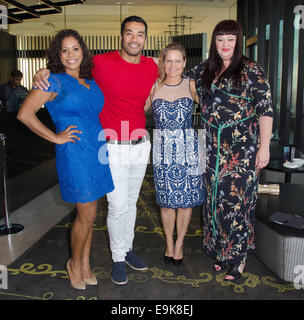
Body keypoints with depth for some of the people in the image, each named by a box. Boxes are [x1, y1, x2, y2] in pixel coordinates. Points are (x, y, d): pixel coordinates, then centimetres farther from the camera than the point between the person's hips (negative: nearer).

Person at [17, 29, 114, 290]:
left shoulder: (91, 83, 14)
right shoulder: (55, 82, -6)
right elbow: (25, 114, -13)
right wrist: (56, 138, -11)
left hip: (98, 152, 6)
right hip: (75, 154, -6)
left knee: (89, 214, 13)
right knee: (87, 215, 0)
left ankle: (85, 265, 30)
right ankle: (75, 263, 25)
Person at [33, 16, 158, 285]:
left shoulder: (152, 67, 4)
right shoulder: (102, 63, -10)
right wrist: (44, 72, -12)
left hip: (140, 146, 5)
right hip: (113, 149, -4)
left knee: (131, 202, 17)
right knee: (118, 207, 0)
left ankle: (128, 248, 36)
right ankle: (118, 258, 22)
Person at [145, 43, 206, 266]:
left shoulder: (191, 86, 2)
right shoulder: (153, 87, 4)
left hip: (188, 149, 0)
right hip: (163, 149, 1)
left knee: (186, 200, 6)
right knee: (166, 200, 8)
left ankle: (179, 244, 26)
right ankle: (169, 243, 28)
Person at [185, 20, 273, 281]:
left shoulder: (251, 70, -4)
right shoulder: (204, 70, 10)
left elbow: (265, 109, -7)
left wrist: (264, 147, -12)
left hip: (243, 147, -4)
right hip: (213, 149, 5)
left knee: (238, 199, -1)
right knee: (216, 198, 10)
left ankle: (240, 257, 17)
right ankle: (221, 250, 27)